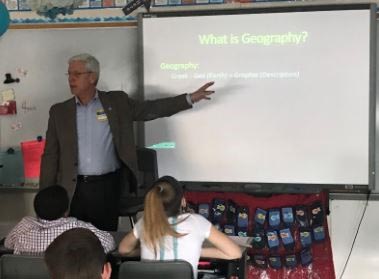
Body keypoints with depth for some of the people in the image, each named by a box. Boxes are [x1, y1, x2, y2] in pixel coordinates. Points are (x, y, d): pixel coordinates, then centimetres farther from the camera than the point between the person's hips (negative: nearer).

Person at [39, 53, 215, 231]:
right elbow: (50, 156, 7)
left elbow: (151, 109, 6)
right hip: (73, 191, 1)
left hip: (108, 188, 0)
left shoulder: (117, 102, 6)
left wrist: (190, 98, -2)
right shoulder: (59, 111, 7)